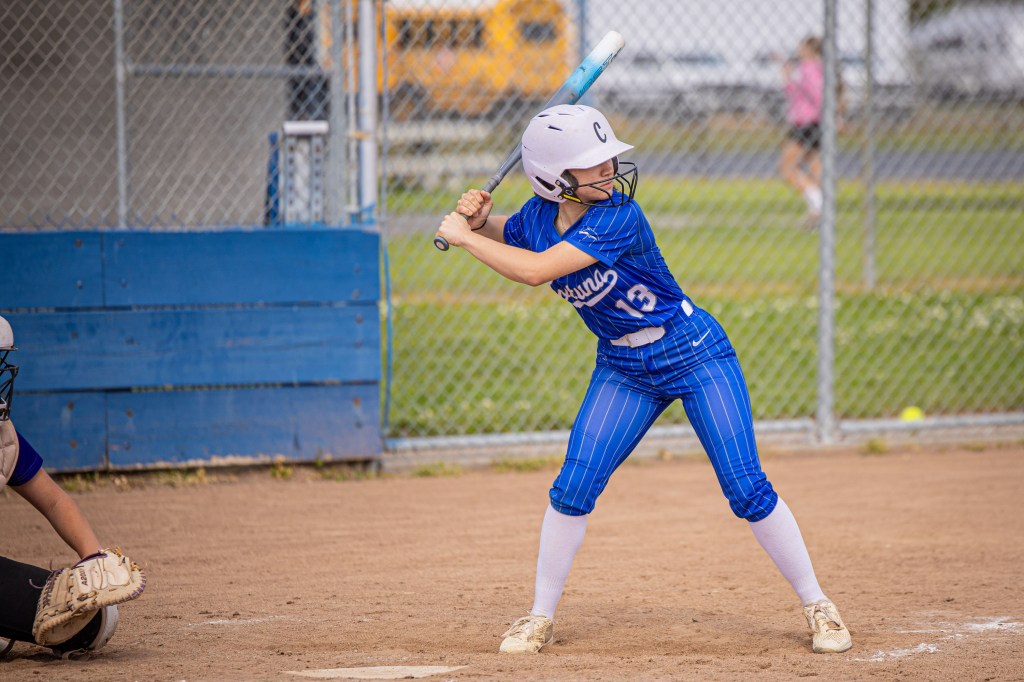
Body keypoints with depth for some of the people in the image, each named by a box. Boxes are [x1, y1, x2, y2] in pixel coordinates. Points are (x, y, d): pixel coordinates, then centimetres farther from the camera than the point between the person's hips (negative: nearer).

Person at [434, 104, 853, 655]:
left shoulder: (619, 217, -28)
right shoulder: (539, 216, -7)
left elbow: (535, 270, -34)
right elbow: (505, 236, 17)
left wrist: (463, 237, -23)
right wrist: (478, 220, -6)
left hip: (695, 355, -5)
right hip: (622, 370, 5)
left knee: (746, 489, -9)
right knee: (572, 488, -5)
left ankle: (816, 605, 4)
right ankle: (541, 617, 10)